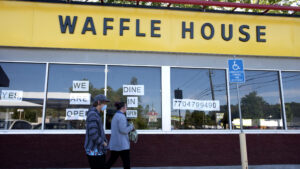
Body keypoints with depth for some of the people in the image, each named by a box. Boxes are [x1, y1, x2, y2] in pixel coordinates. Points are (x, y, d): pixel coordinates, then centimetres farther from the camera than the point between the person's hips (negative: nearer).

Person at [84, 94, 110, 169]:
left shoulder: (96, 114, 15)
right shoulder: (92, 114, -17)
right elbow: (93, 135, -25)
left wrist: (105, 141, 7)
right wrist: (103, 143, -12)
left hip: (100, 151, 10)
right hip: (94, 152, -10)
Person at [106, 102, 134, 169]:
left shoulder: (115, 116, 15)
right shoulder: (121, 116, -15)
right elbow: (124, 130, -20)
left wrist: (129, 127, 13)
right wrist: (131, 126, -5)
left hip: (114, 143, 9)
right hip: (122, 144, -9)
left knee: (111, 161, 14)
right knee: (126, 163, 1)